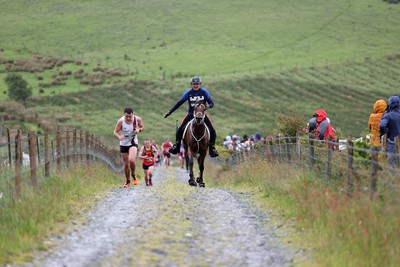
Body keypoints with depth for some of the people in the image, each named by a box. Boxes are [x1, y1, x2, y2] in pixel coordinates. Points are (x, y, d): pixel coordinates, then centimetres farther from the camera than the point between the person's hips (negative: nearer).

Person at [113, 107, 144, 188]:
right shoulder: (121, 121, -19)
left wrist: (139, 129, -19)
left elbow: (142, 127, 4)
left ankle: (133, 175, 4)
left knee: (131, 160, -25)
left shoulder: (137, 119, -15)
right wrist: (119, 137, -32)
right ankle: (128, 181, 29)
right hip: (123, 144, 1)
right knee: (126, 164, 8)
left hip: (133, 143, -1)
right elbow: (115, 131, -10)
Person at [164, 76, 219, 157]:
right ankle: (176, 145, 9)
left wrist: (208, 106, -32)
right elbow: (180, 102, -3)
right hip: (191, 114, 0)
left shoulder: (204, 92, -9)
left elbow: (211, 103, -7)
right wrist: (170, 111, -6)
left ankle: (212, 148, 6)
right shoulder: (188, 93, -8)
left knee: (212, 131, -12)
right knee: (180, 130, -11)